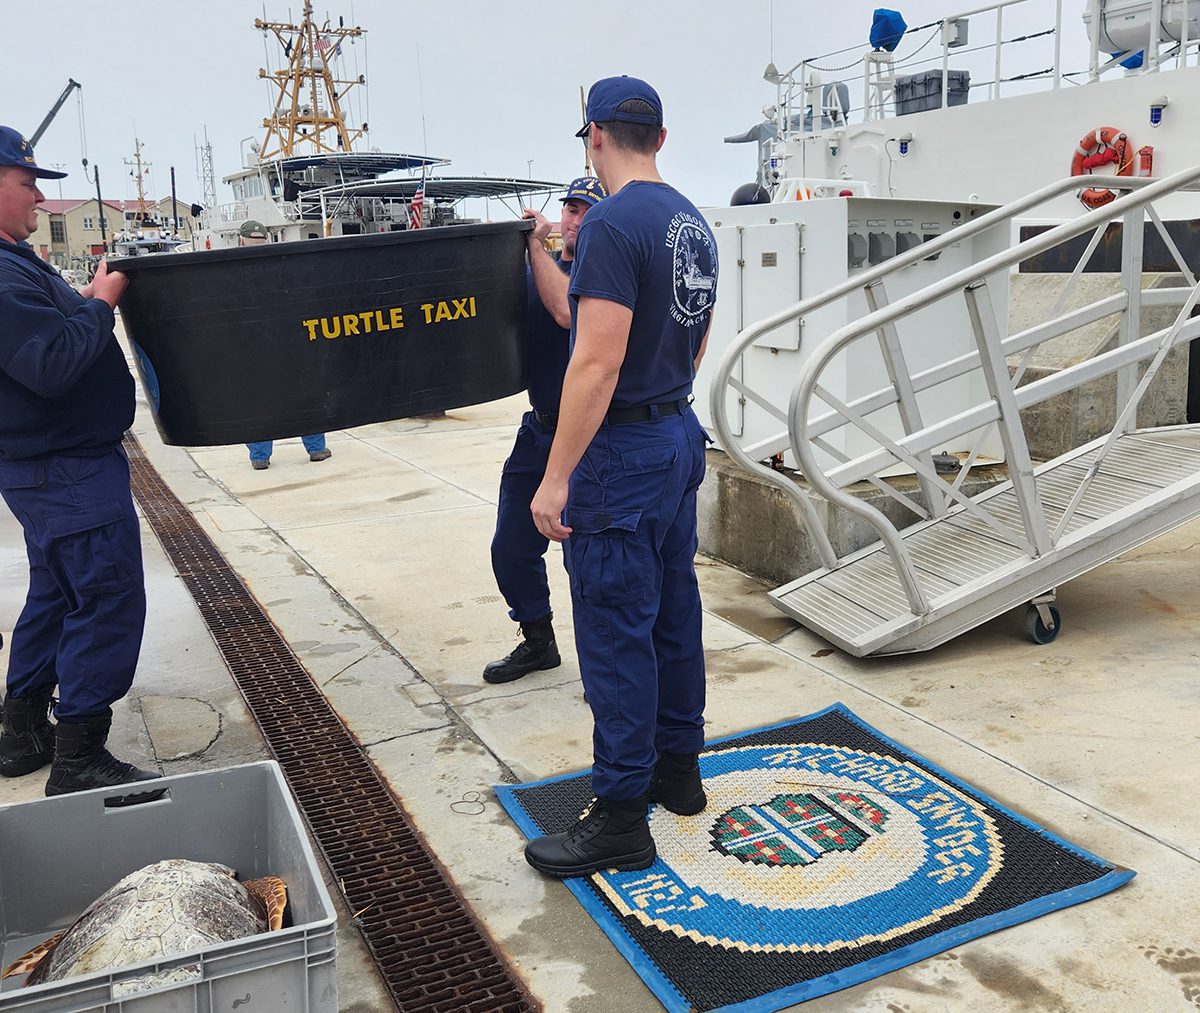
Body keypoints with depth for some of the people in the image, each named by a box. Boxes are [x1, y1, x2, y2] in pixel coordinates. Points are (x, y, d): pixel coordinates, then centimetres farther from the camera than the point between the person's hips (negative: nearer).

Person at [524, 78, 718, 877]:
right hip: (682, 436, 10)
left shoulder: (614, 225, -18)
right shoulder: (694, 222, 11)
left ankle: (622, 819, 8)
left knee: (616, 632, -2)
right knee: (674, 613, 17)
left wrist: (557, 478, -21)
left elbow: (597, 361, -24)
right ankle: (679, 768, 31)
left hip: (623, 451, -9)